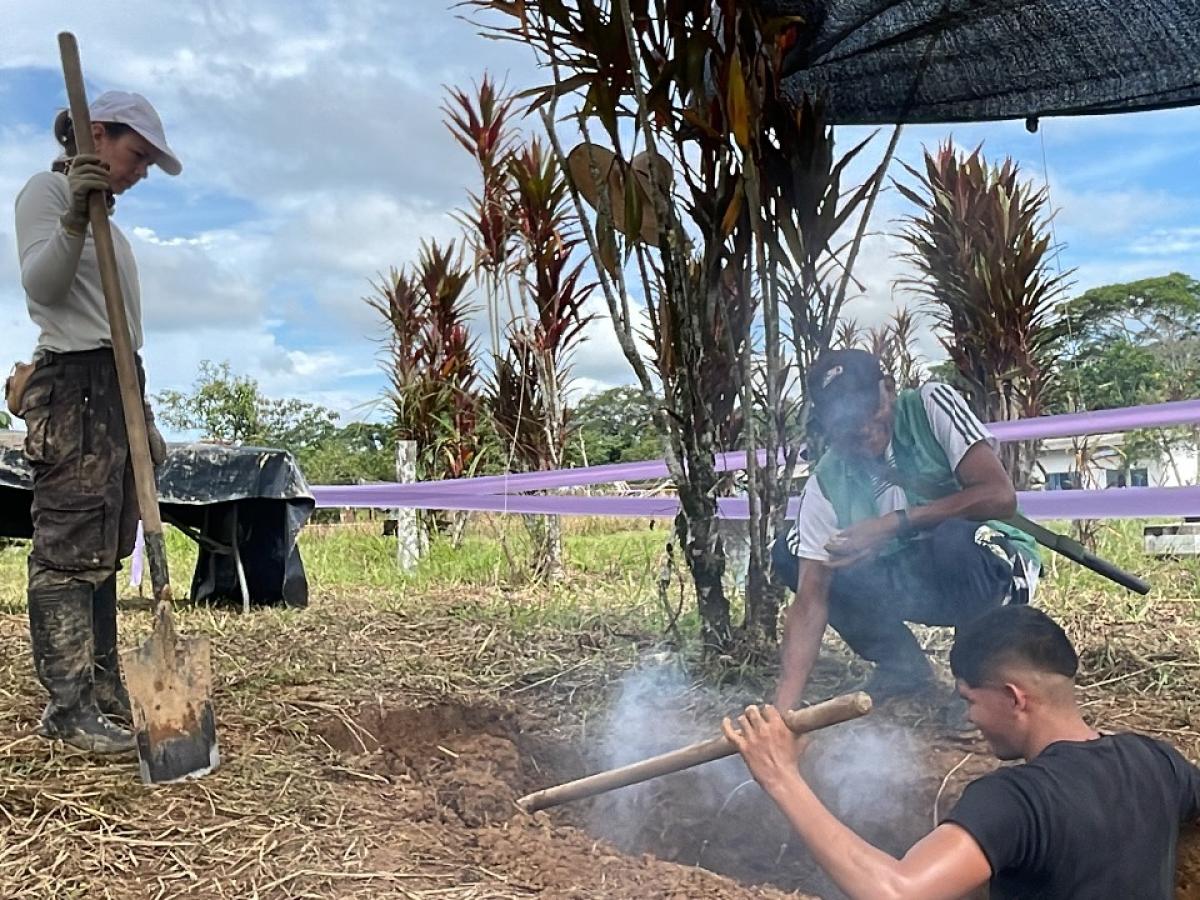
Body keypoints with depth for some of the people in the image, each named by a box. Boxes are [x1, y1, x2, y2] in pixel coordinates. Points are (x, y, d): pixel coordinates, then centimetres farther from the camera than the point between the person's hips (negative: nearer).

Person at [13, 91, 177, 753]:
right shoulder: (46, 190, 1)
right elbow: (41, 284, -14)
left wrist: (144, 416, 20)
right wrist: (72, 221, -31)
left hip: (116, 390, 9)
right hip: (73, 384, -9)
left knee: (103, 551, 8)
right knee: (69, 548, -10)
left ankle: (103, 691, 13)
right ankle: (68, 706, -8)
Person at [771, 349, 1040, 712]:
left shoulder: (931, 404, -17)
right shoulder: (826, 484, -13)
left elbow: (1000, 496, -24)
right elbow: (810, 600, -16)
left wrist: (894, 524, -28)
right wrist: (782, 709, -26)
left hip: (994, 563, -4)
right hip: (912, 583, 4)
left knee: (953, 538, -38)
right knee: (789, 555, -10)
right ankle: (903, 665, 4)